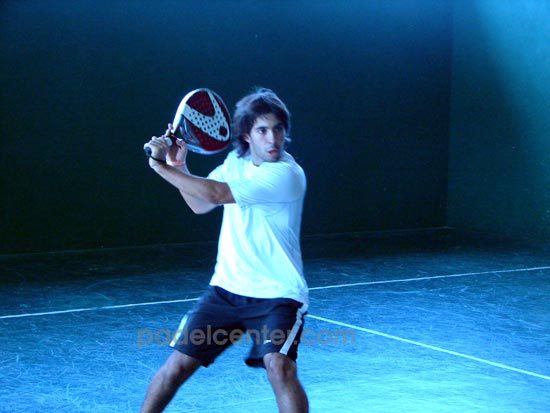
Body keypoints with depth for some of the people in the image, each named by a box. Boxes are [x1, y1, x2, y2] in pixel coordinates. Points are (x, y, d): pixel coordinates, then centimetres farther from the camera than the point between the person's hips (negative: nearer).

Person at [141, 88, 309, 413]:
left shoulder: (286, 174, -20)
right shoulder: (236, 161, 4)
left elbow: (214, 194, -26)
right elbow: (200, 204, 13)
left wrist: (161, 166, -17)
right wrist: (178, 166, -4)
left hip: (276, 294, -6)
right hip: (226, 288, 6)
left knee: (279, 366, -27)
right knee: (178, 365, 4)